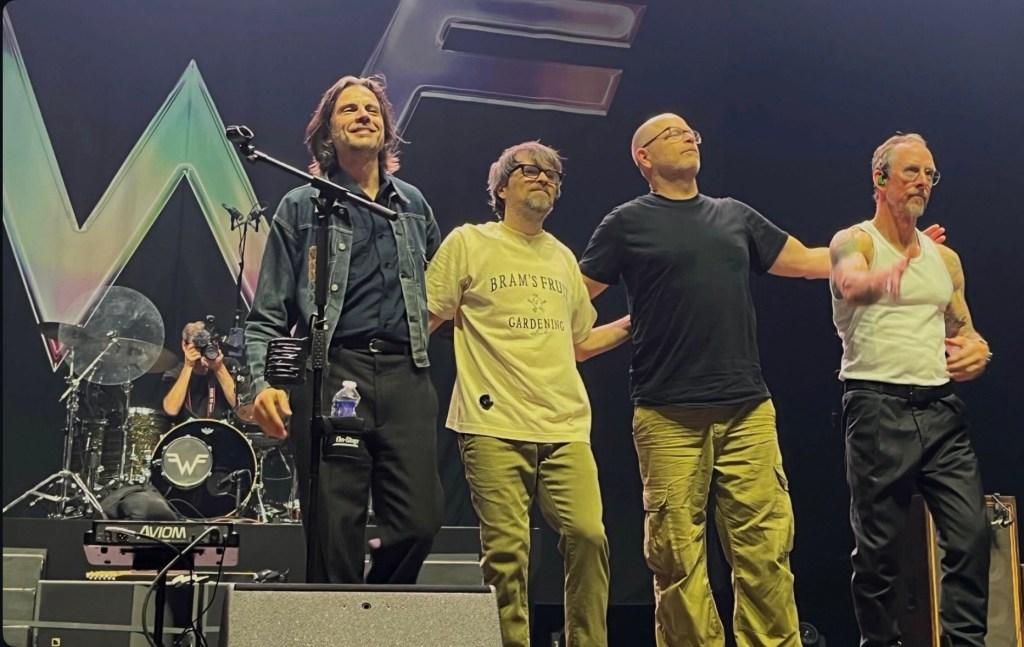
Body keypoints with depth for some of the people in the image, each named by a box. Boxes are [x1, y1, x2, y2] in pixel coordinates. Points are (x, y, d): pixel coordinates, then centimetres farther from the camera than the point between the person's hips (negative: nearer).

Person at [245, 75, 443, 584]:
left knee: (419, 521, -6)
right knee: (336, 532, -6)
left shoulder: (414, 206, 20)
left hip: (406, 376, 3)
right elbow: (268, 315, 5)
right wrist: (263, 382, -10)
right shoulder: (302, 207, 10)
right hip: (330, 376, -3)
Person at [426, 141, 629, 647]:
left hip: (565, 428, 4)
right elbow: (422, 320, 6)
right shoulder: (468, 243, 8)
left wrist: (635, 323, 21)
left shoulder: (562, 258, 22)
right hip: (494, 426, -4)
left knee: (588, 536, -9)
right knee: (506, 549, -9)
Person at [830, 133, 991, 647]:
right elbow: (850, 281, -25)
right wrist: (883, 277, -49)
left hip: (941, 410, 5)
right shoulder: (855, 242, 0)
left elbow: (965, 331, 26)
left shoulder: (946, 258, 18)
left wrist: (979, 352, 1)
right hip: (877, 407, -5)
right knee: (878, 545, -2)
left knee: (971, 532, -6)